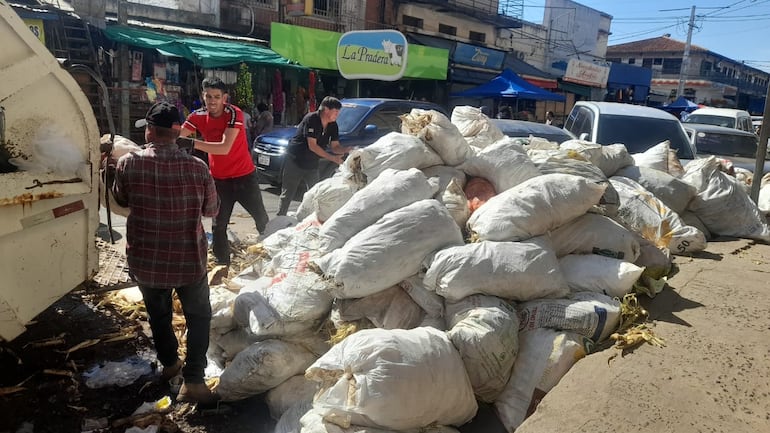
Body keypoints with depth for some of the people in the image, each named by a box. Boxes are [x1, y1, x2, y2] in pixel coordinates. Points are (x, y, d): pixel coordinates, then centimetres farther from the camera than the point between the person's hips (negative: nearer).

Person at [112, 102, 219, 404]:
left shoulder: (129, 163, -13)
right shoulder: (197, 167, -14)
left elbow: (121, 200, 7)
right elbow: (212, 210, 1)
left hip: (145, 261, 2)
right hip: (188, 260, -1)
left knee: (158, 314, 24)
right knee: (198, 315, 15)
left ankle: (169, 363, 43)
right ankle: (192, 380, 7)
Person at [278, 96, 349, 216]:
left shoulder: (333, 125, -2)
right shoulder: (311, 119, -22)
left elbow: (335, 146, 1)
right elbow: (312, 146, -25)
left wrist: (348, 150, -20)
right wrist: (332, 158, -29)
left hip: (312, 164, 6)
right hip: (295, 162, -6)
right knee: (287, 194, 1)